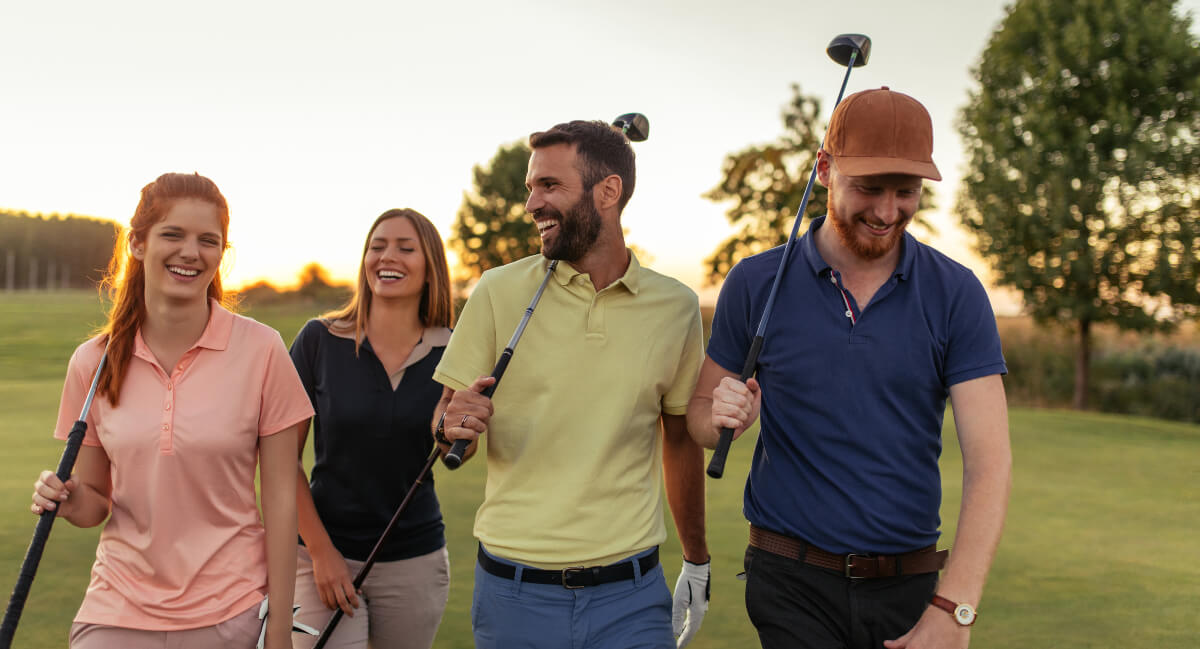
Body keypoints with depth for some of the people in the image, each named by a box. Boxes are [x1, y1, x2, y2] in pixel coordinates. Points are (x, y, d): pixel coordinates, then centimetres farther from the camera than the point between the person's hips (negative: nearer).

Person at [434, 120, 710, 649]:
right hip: (514, 594, 0)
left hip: (631, 597, 1)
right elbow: (445, 432, 3)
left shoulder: (675, 307, 1)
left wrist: (697, 562, 19)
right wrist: (453, 425, -20)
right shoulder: (498, 292, -3)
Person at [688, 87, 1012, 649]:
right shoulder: (757, 284, -1)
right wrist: (723, 417, -16)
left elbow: (989, 461, -8)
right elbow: (700, 414, 9)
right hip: (793, 584, -1)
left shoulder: (956, 294, -2)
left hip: (910, 585, 1)